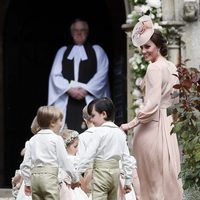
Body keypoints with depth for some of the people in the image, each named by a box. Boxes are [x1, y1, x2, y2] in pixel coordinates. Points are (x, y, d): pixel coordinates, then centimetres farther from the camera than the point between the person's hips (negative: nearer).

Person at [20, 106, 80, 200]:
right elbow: (65, 161, -3)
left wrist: (27, 183, 20)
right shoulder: (56, 139, -3)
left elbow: (25, 164, 11)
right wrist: (75, 178, 9)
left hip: (34, 176, 6)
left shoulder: (33, 140, 12)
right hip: (50, 175, -6)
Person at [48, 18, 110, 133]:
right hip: (66, 101, 2)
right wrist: (69, 89, -10)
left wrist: (85, 90, -11)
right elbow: (55, 75, 7)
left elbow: (101, 75, 1)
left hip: (89, 100, -2)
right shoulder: (62, 52, 18)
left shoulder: (97, 51, 13)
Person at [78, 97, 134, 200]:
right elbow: (126, 158, 10)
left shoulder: (99, 132, -9)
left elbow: (88, 155, -15)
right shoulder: (120, 132, 10)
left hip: (101, 172, -7)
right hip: (115, 172, 7)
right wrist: (128, 180, 15)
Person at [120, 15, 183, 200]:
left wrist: (132, 124, -15)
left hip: (152, 126, -8)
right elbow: (176, 100, 16)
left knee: (152, 178, -3)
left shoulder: (154, 69, -14)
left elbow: (152, 104, -19)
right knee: (168, 175, 9)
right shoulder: (171, 67, 11)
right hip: (168, 125, 8)